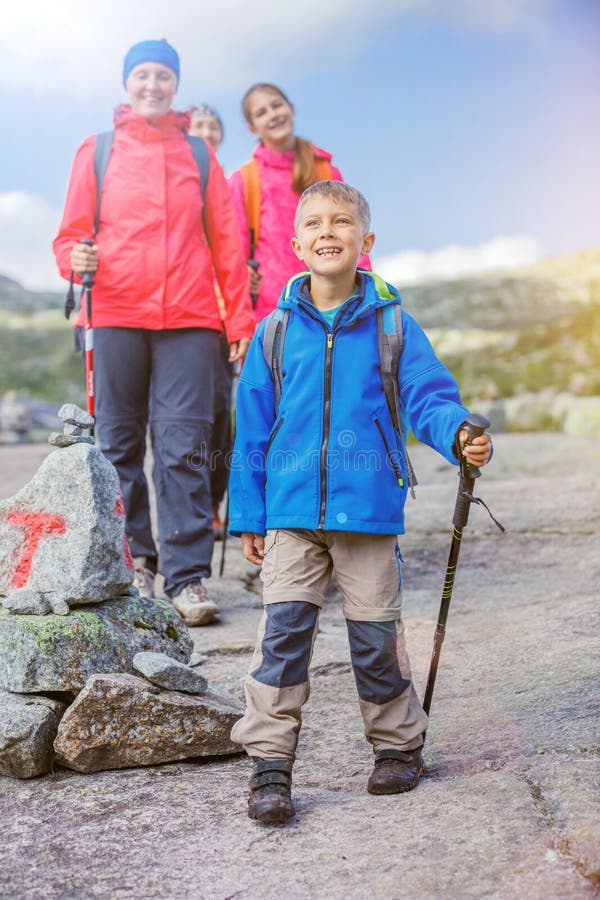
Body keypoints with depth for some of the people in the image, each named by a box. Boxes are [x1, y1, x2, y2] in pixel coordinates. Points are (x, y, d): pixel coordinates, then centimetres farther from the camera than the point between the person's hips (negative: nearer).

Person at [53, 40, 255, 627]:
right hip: (115, 314, 1)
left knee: (184, 447, -7)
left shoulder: (199, 155, 15)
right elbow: (72, 231, 13)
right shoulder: (97, 151, 14)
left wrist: (240, 319, 7)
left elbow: (227, 242, 14)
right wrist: (75, 258, -11)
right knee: (119, 445, 1)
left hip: (189, 319, 0)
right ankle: (133, 564, 13)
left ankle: (188, 578, -6)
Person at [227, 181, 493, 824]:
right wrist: (248, 516, 9)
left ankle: (398, 744, 28)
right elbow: (253, 429, 9)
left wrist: (460, 434, -25)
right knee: (283, 630, -4)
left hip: (369, 510, -1)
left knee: (375, 635, 8)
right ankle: (270, 764, 5)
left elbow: (427, 397, -2)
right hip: (291, 512, 1)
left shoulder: (393, 326, 1)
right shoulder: (275, 332, 5)